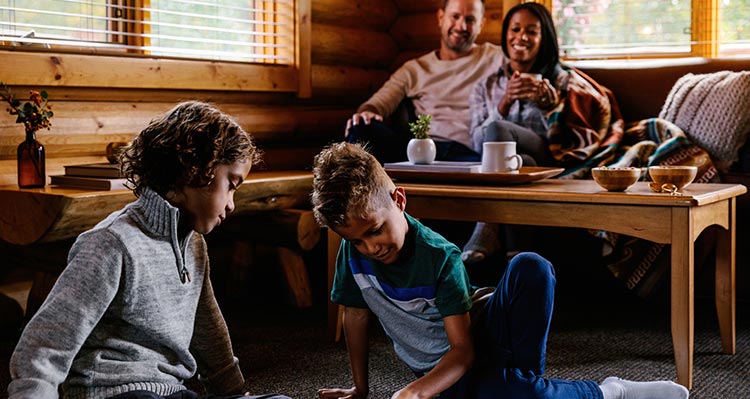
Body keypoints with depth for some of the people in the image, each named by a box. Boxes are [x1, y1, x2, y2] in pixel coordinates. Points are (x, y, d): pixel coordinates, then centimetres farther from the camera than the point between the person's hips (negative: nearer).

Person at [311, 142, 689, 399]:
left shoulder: (439, 257, -22)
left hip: (480, 340, -1)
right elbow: (355, 316, 6)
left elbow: (462, 350, -26)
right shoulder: (353, 253, -11)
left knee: (530, 267, -33)